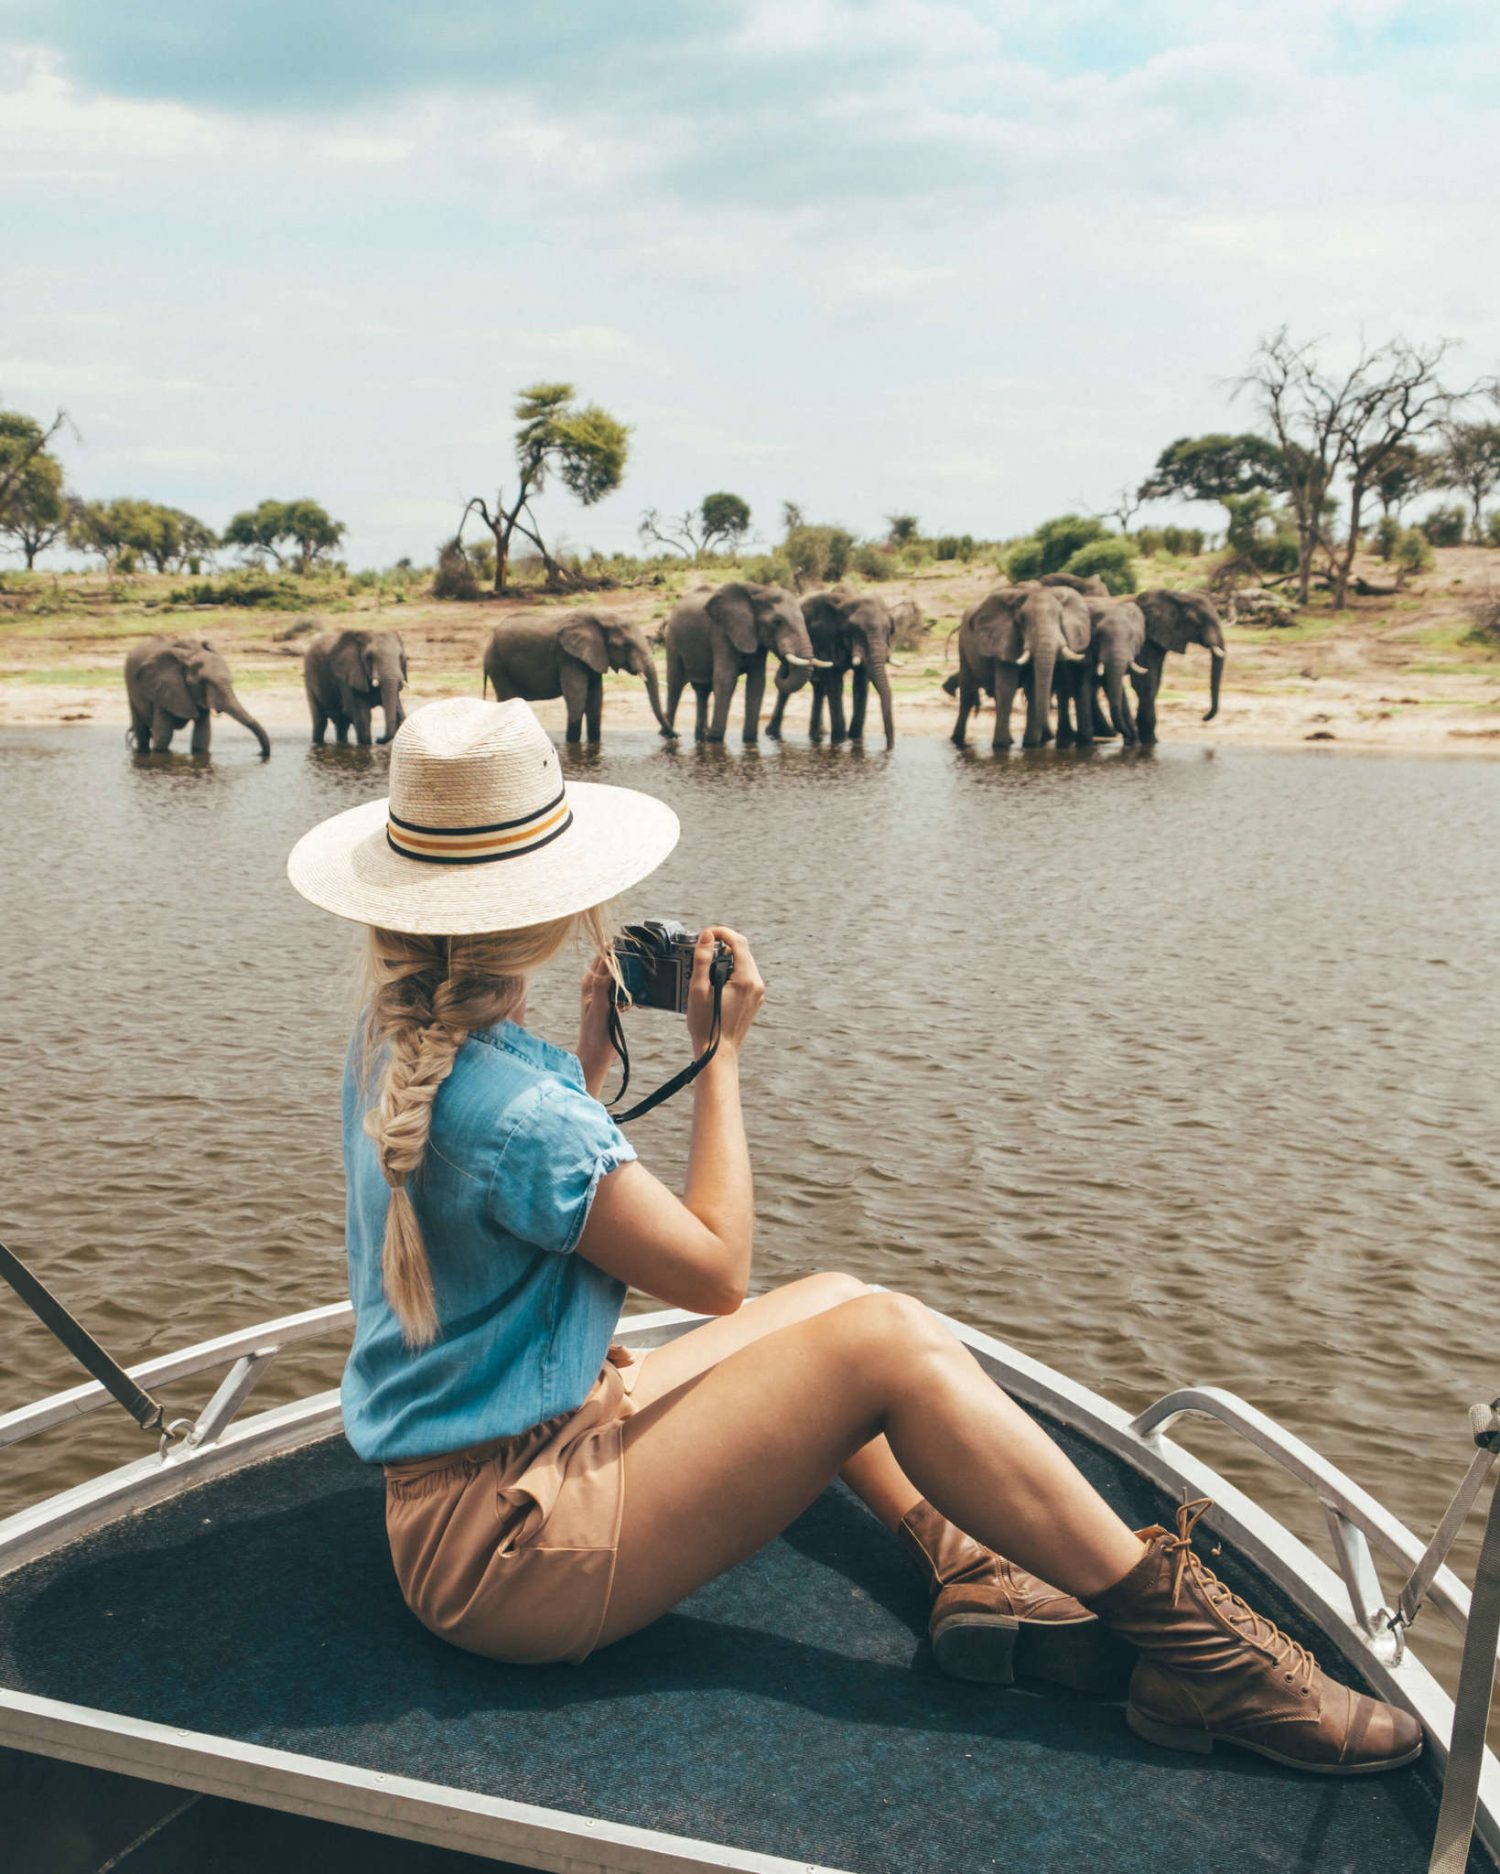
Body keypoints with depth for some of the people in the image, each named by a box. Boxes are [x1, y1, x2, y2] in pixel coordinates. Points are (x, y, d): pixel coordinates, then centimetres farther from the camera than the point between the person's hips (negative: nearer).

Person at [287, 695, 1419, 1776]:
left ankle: (970, 1572, 3)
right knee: (887, 1340, -19)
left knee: (832, 1301, 16)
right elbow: (716, 1270, -16)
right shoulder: (513, 1107, -28)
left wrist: (591, 1043, 10)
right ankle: (1183, 1636, -8)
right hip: (505, 1548, -10)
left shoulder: (391, 1043, 3)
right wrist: (722, 1053, -8)